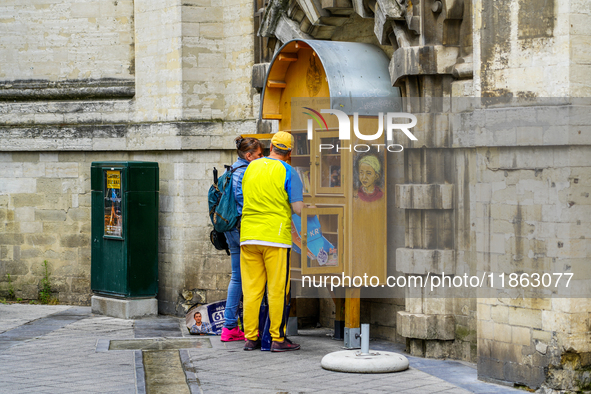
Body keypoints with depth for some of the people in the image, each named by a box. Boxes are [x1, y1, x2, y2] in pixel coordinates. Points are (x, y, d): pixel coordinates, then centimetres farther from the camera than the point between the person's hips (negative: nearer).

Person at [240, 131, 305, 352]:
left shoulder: (251, 167, 10)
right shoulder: (287, 172, -4)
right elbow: (298, 209, -6)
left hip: (249, 235, 4)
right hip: (275, 235, -4)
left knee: (251, 289, 8)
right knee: (277, 290, 0)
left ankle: (250, 338, 10)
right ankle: (278, 339, 1)